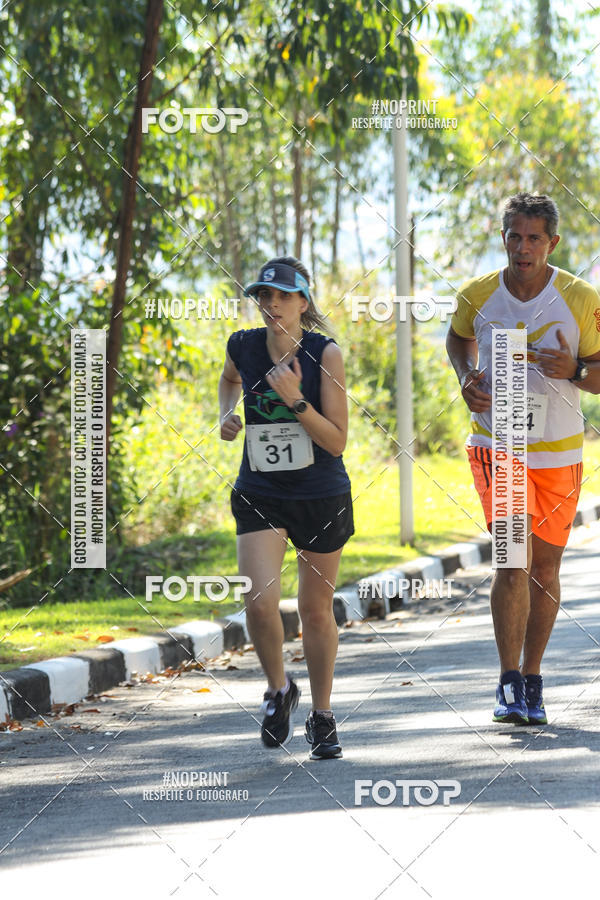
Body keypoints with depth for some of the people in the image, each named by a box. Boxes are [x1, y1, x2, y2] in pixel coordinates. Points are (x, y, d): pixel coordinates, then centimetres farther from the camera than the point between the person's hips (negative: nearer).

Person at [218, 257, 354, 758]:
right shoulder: (243, 346, -4)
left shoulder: (325, 354, -13)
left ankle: (322, 717, 28)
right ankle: (279, 689, 11)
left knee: (317, 610, 9)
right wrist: (227, 416, 4)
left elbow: (337, 441, -14)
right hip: (260, 496, 1)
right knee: (260, 602, -17)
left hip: (322, 497, -1)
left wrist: (295, 400, -26)